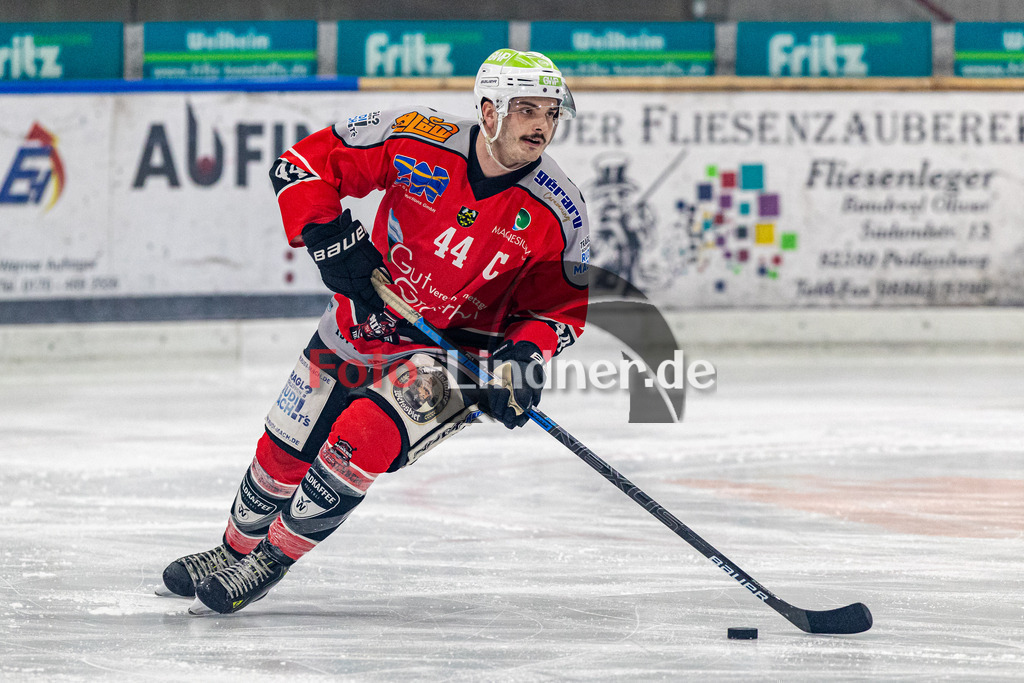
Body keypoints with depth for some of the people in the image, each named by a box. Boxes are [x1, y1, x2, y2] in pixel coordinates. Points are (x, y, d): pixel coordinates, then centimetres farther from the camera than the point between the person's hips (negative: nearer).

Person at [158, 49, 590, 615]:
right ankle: (236, 546, 41)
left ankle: (270, 561, -5)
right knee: (287, 448, 11)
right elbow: (304, 164, -11)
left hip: (456, 352, -2)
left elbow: (560, 304, -4)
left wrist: (524, 356, -22)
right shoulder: (419, 142, -19)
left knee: (362, 439, -25)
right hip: (366, 318, 2)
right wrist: (329, 238, -23)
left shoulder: (557, 213, -17)